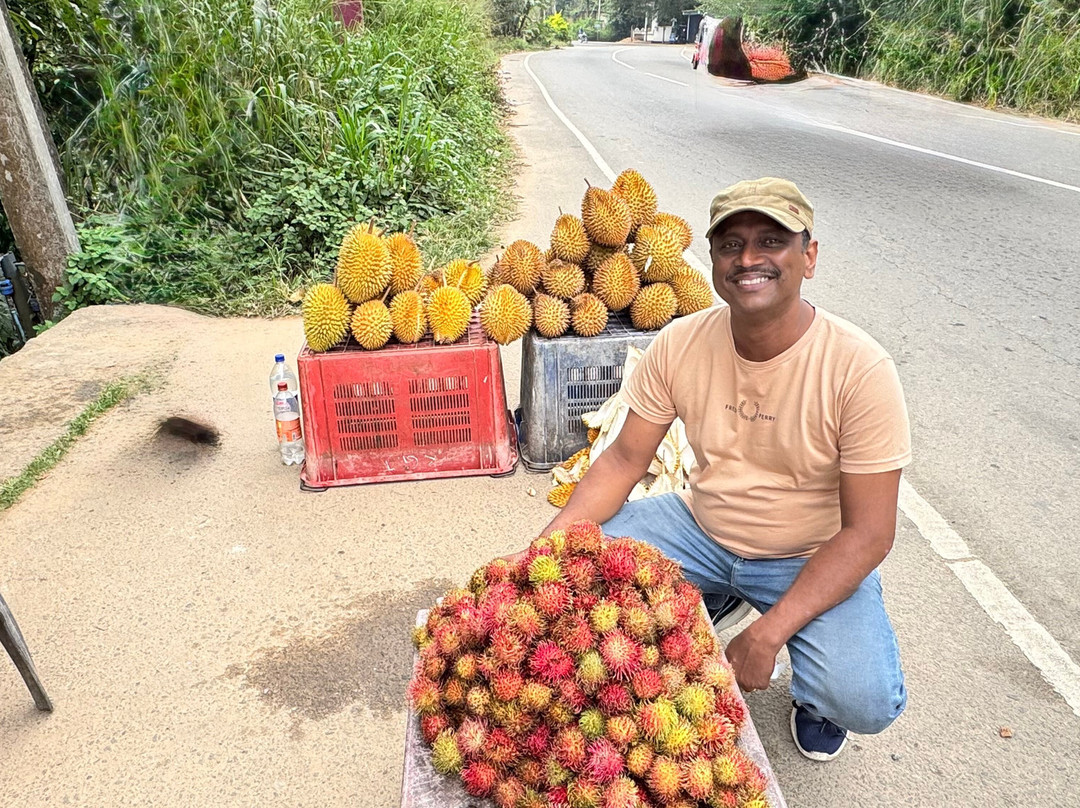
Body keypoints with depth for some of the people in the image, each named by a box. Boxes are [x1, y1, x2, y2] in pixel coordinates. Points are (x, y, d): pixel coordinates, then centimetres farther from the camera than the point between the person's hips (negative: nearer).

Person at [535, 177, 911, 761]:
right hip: (701, 529, 3)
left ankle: (813, 693, 14)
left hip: (815, 558, -3)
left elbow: (869, 532, -19)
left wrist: (769, 632, -28)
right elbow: (624, 459, -5)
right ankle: (703, 605, 14)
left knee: (865, 702, -26)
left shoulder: (859, 369, -22)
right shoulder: (680, 344, -12)